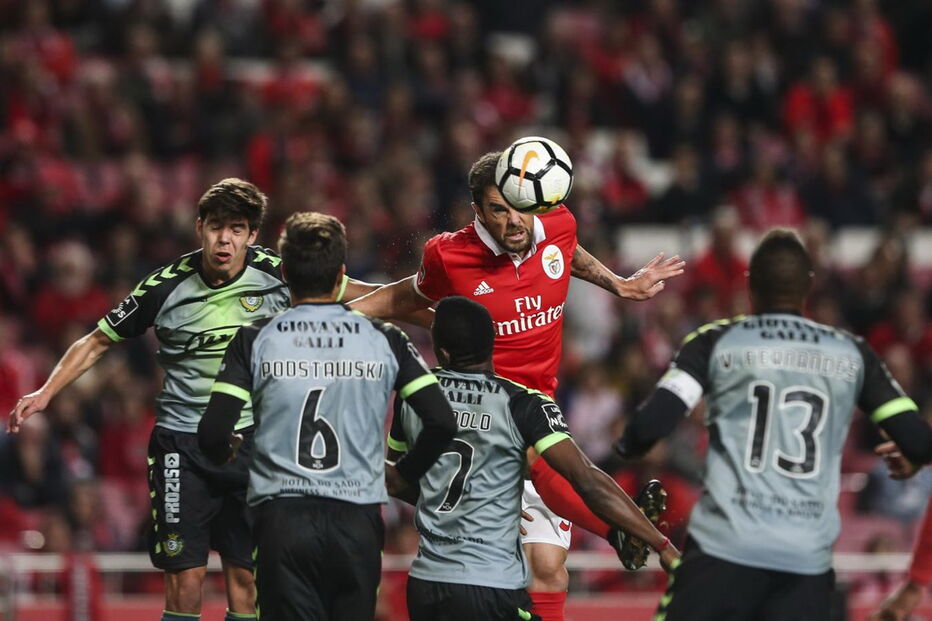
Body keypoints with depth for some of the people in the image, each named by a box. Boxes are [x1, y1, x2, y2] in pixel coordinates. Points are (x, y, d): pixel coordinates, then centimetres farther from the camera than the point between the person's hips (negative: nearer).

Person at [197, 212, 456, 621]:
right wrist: (403, 473, 18)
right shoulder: (384, 340, 4)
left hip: (282, 521, -1)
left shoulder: (254, 340, 0)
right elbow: (441, 423, 0)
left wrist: (226, 453, 18)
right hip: (358, 521, 1)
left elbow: (213, 434, -6)